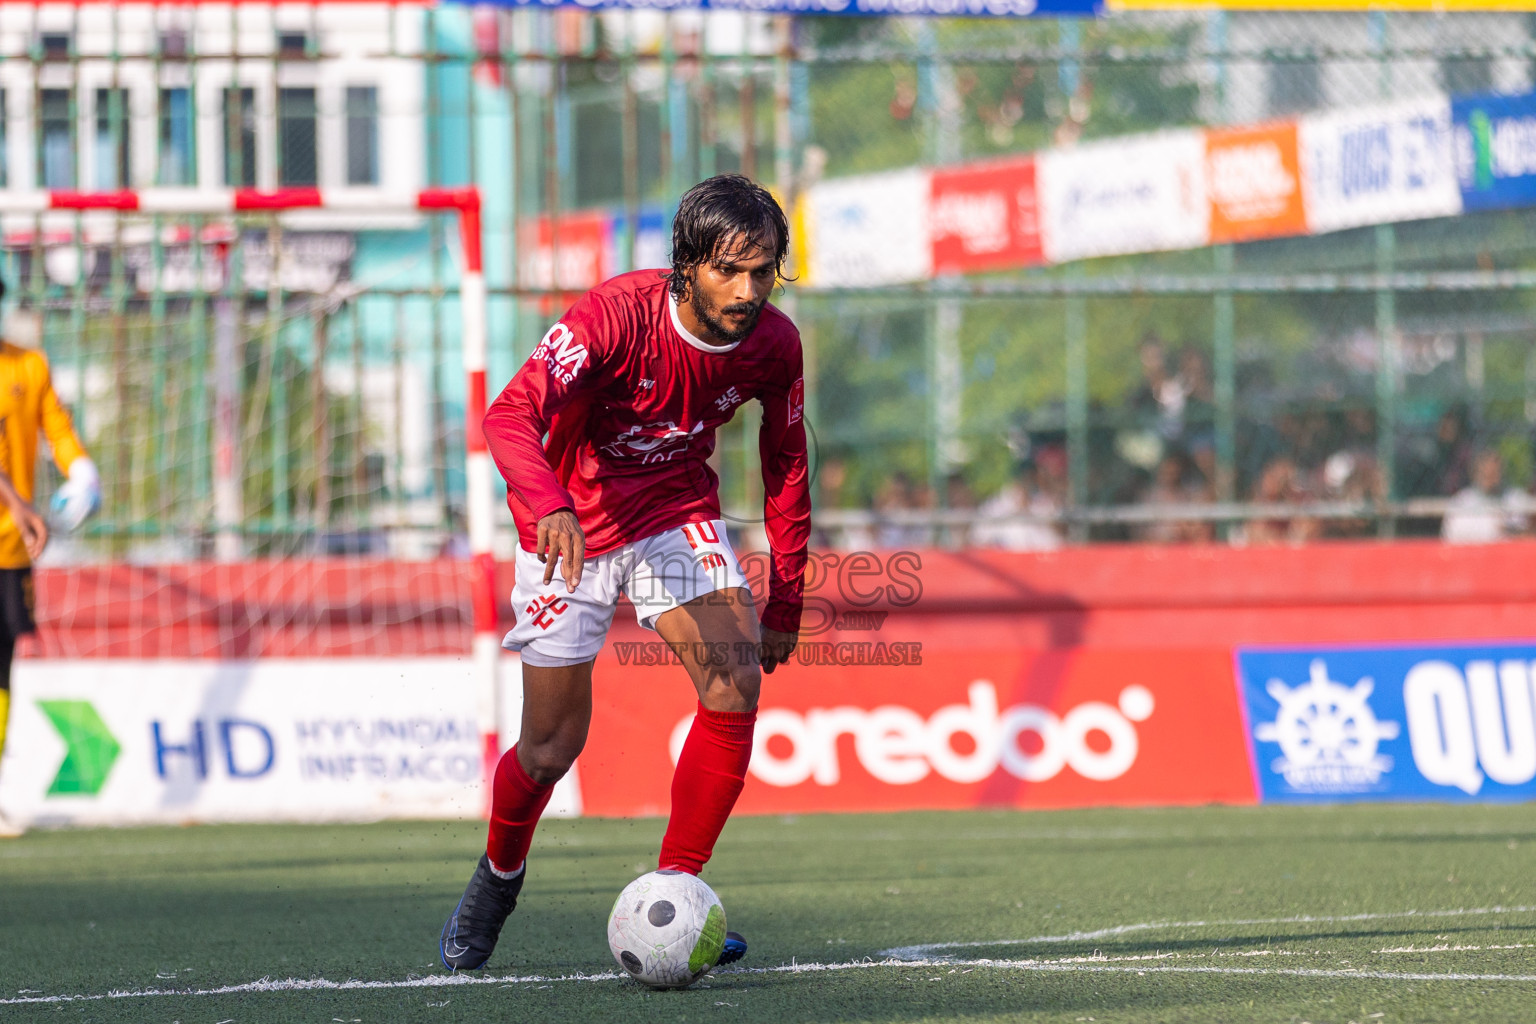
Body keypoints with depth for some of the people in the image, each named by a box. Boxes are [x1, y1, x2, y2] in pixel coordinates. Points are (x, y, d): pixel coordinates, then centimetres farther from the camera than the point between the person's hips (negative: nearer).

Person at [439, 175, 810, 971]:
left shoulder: (772, 345, -14)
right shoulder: (615, 316, -29)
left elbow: (785, 463, 4)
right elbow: (511, 415, -41)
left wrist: (784, 602, 5)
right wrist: (549, 507, -60)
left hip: (678, 515, 3)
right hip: (570, 527, -3)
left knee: (737, 684, -20)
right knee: (554, 747, 0)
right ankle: (499, 876, 33)